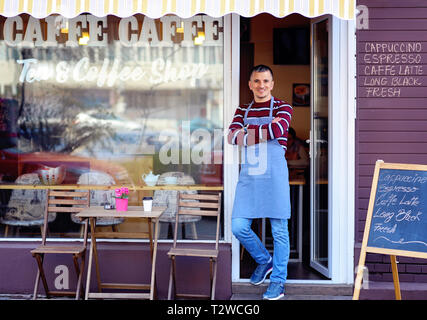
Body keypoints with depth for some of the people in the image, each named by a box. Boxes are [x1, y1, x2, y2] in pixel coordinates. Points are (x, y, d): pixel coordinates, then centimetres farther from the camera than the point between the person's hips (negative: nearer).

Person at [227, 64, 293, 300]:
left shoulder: (282, 108, 2)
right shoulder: (243, 111, 14)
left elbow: (278, 130, -19)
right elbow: (232, 136, -3)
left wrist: (249, 131, -7)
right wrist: (264, 131, -13)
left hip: (274, 176, -4)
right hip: (248, 175, 4)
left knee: (279, 230, 0)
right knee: (238, 227, 0)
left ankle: (278, 282, 12)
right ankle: (264, 260, 25)